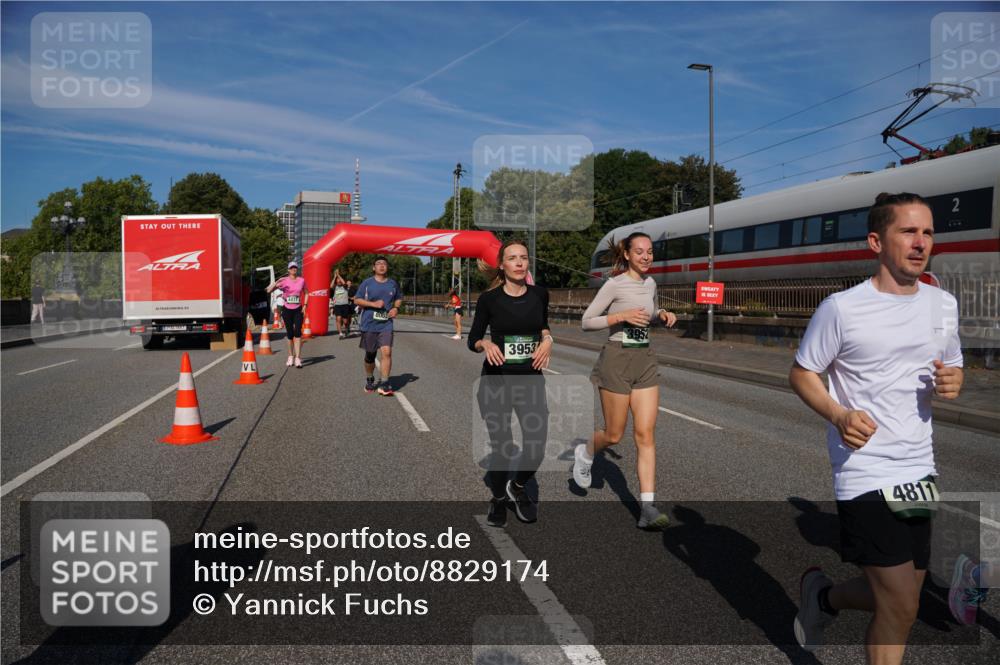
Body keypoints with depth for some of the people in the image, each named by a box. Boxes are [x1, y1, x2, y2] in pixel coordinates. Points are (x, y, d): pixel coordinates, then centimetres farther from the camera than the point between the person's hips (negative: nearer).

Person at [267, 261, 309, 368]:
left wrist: (305, 305, 4)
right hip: (287, 309, 0)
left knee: (298, 332, -14)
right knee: (290, 334, 5)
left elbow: (306, 293, 16)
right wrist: (276, 283, -25)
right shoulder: (284, 281, -3)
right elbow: (269, 290, -7)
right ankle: (291, 356, 23)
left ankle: (298, 358, -16)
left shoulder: (301, 280, 3)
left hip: (298, 309, 0)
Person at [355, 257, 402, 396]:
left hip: (386, 324, 1)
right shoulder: (367, 283, 0)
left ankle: (384, 384, -10)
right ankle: (369, 380, 33)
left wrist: (396, 308, 1)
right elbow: (357, 300, -2)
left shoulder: (393, 284, 8)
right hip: (369, 324, -1)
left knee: (387, 351, -15)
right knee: (370, 354, 10)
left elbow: (399, 298, 22)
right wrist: (373, 304, -15)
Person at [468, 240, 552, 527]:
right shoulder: (489, 298, -7)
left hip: (531, 379, 2)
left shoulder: (539, 294, 0)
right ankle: (498, 498, 34)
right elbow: (472, 339, 0)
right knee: (500, 447, 5)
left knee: (536, 447, -6)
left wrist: (547, 339, -1)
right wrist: (486, 344, -21)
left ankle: (517, 487, 27)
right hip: (496, 380, -2)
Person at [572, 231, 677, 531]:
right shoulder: (614, 285, -9)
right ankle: (584, 453, 39)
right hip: (617, 360, -5)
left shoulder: (650, 283, 9)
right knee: (614, 435, 4)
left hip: (645, 361, 5)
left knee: (645, 435, -2)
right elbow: (587, 322, -8)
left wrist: (663, 315, 5)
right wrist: (622, 316, -20)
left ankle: (647, 509, -2)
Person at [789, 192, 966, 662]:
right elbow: (801, 374, -5)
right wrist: (839, 415, -23)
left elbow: (952, 367, 19)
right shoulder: (842, 308, -12)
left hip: (919, 472, 6)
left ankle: (822, 597, 45)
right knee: (901, 610, -3)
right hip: (866, 475, -6)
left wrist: (951, 382, -5)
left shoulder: (944, 303, 6)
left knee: (896, 598, 17)